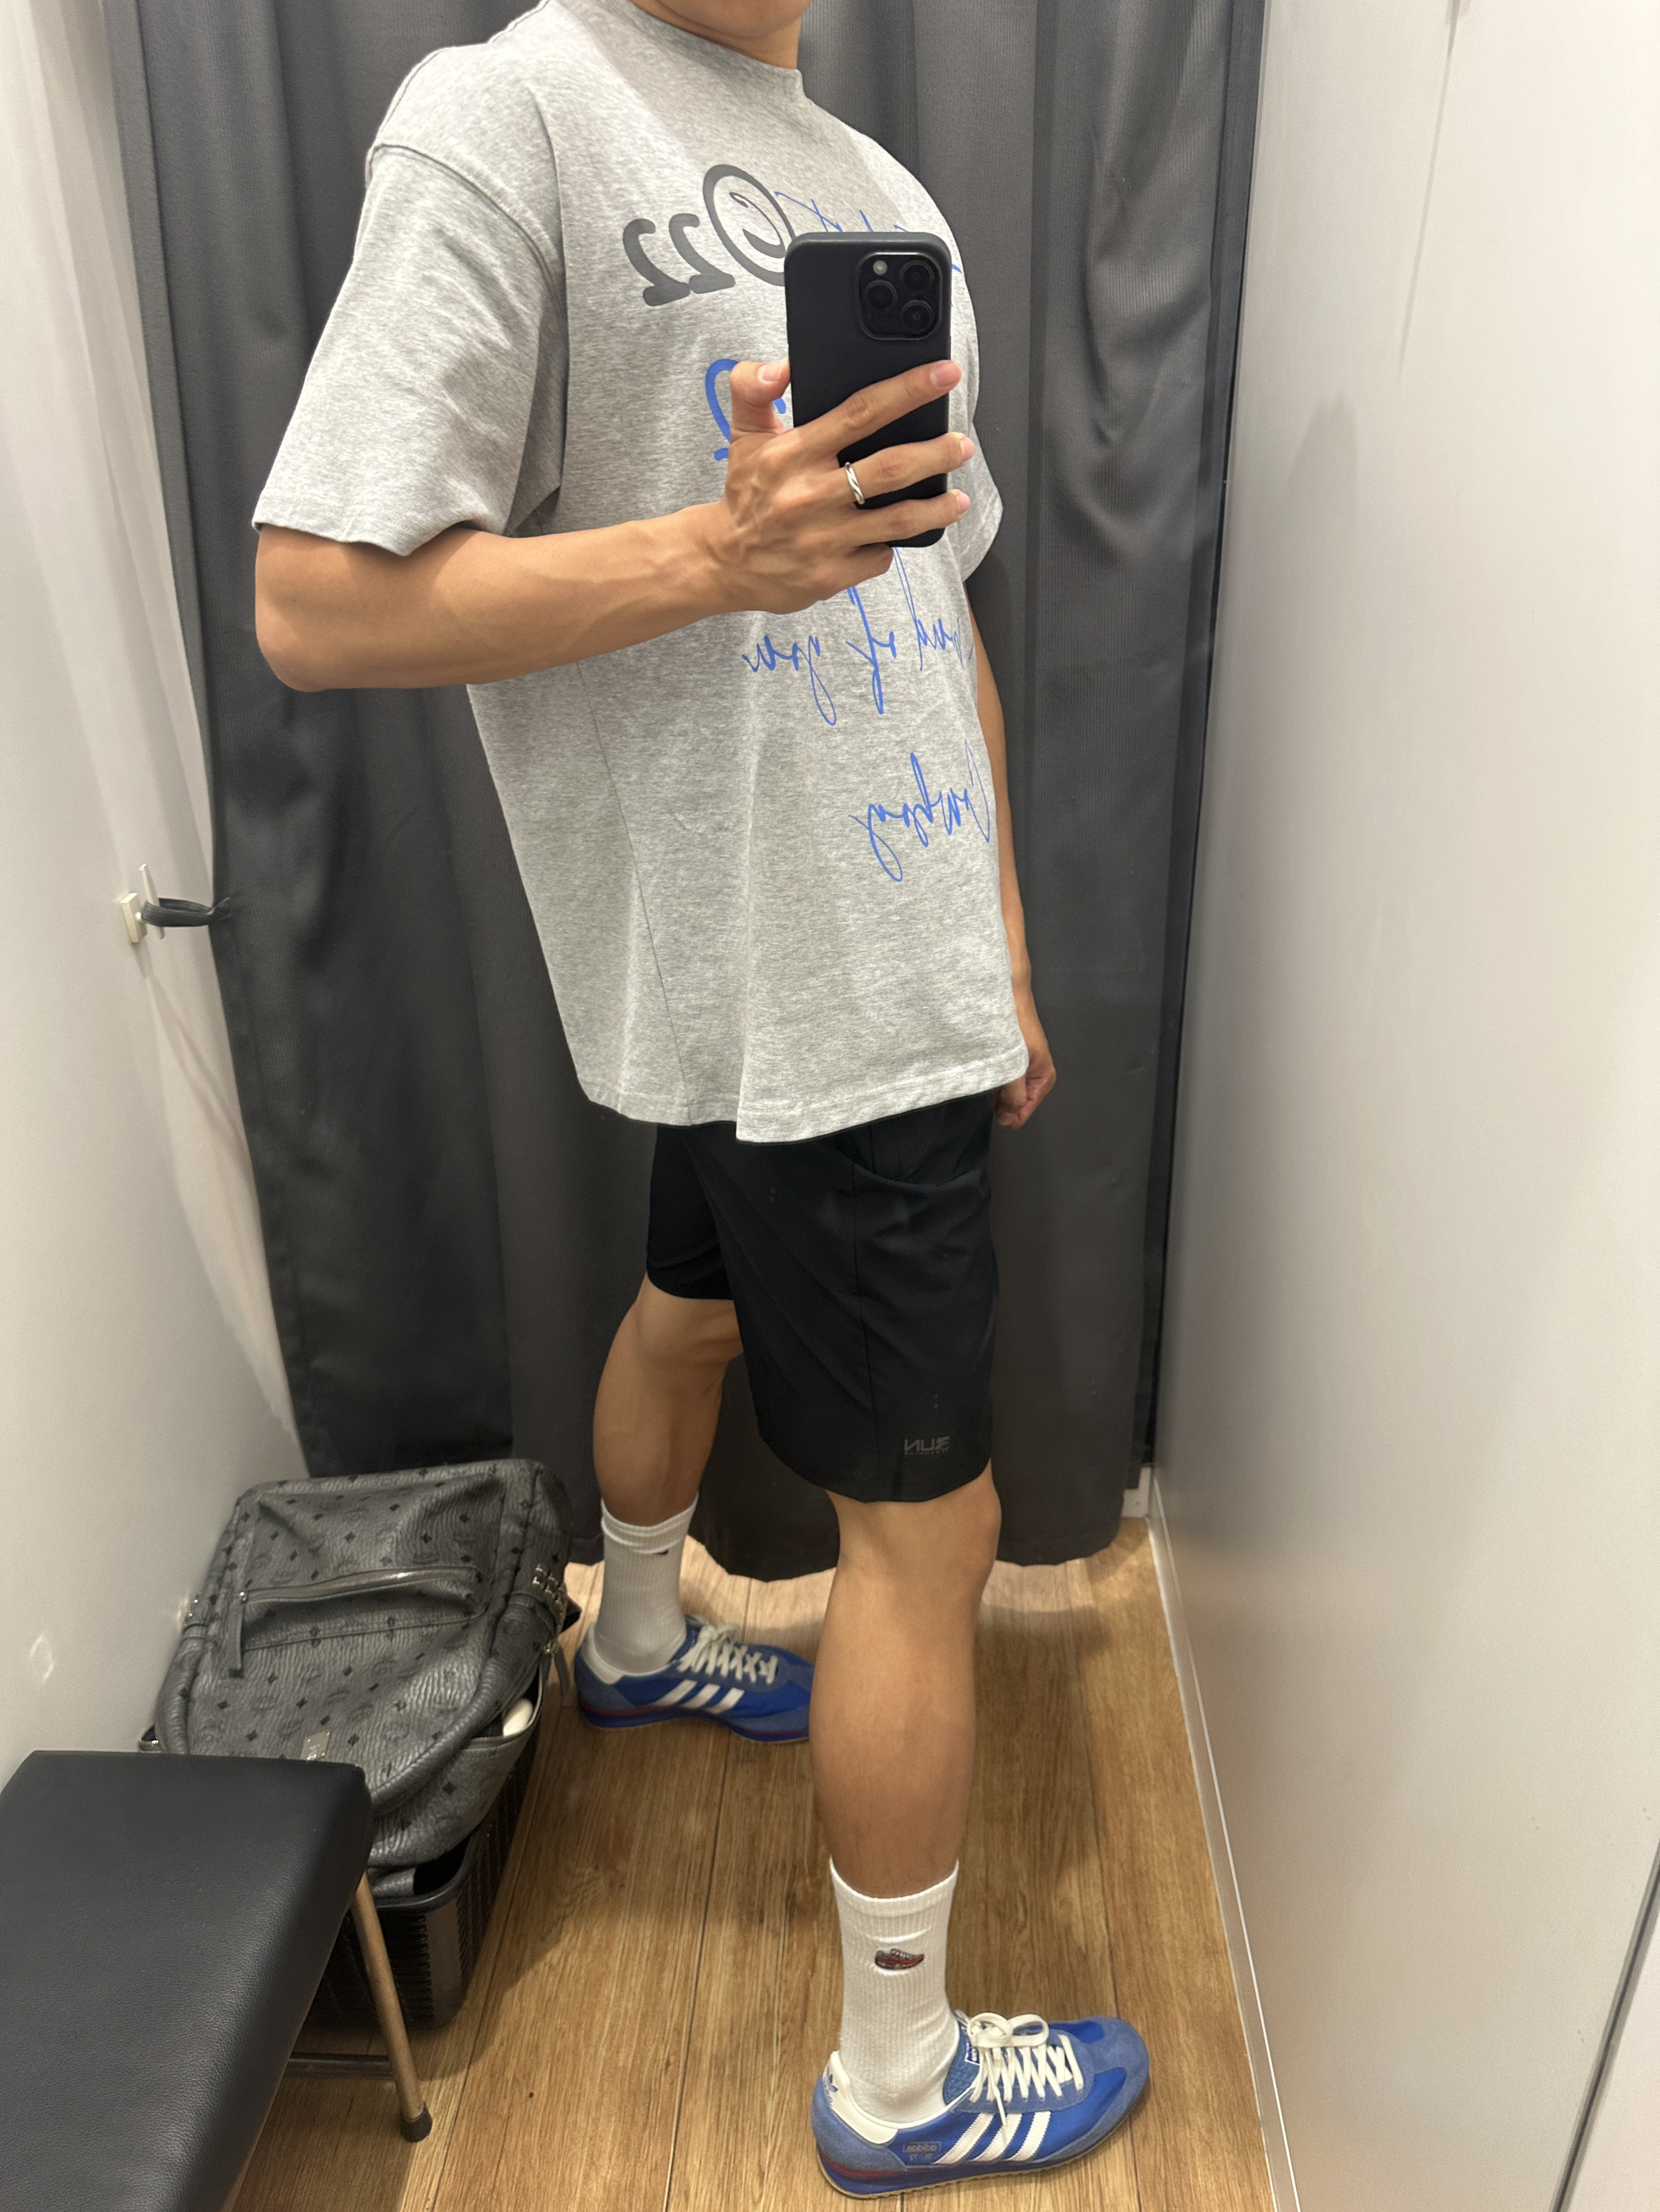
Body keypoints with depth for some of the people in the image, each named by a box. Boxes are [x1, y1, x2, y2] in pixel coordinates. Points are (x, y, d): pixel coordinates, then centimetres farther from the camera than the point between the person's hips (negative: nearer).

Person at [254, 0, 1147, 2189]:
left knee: (697, 1307, 27)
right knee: (929, 1520, 1)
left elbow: (941, 612, 15)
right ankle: (900, 2080, 25)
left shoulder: (881, 189, 14)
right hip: (804, 1007, -8)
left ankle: (640, 1641, 57)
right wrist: (714, 554, -27)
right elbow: (318, 602, -15)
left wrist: (1003, 951, 15)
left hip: (894, 967, 8)